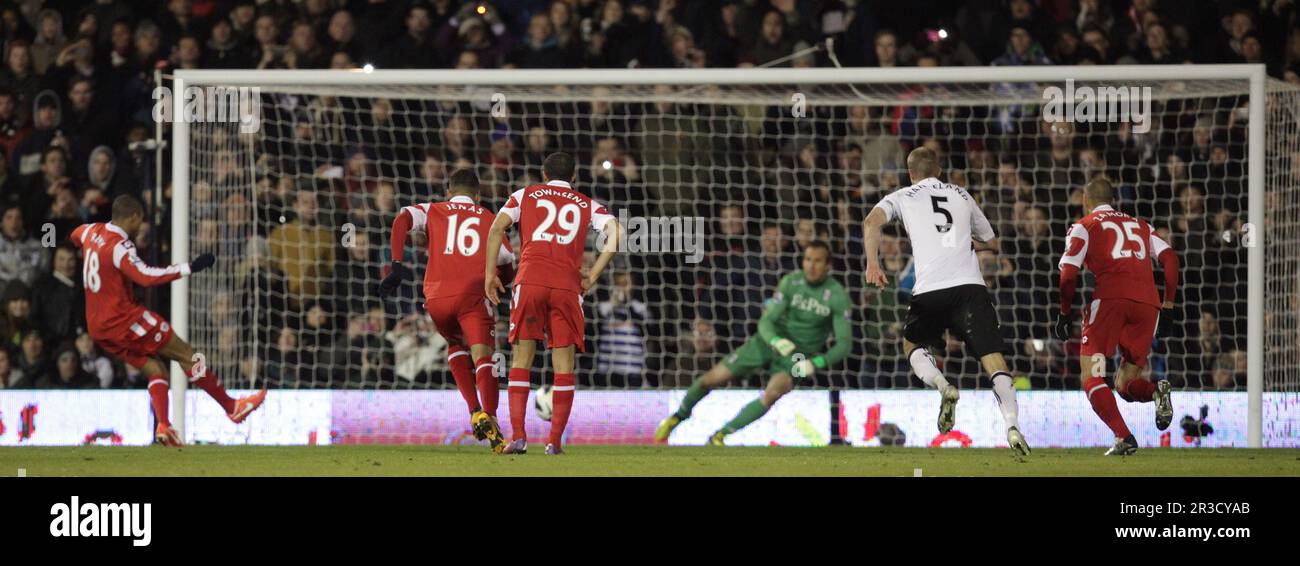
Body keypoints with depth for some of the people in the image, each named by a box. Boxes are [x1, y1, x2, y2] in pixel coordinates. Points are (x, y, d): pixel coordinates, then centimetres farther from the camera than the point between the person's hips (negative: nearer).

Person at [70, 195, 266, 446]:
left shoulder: (91, 231, 7)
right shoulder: (120, 247, -20)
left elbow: (75, 237, 32)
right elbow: (146, 277, -34)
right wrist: (189, 268, -33)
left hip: (97, 327, 9)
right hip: (124, 320, -9)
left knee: (156, 369, 10)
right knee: (187, 355, 0)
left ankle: (163, 426, -8)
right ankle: (232, 407, 5)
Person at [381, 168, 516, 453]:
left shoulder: (433, 211, 22)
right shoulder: (488, 219, 23)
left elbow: (402, 220, 1)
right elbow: (508, 259, 17)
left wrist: (397, 265, -5)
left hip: (437, 299, 2)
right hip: (472, 295, -2)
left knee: (456, 346, 28)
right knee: (482, 357, -11)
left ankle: (474, 411, 15)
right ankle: (489, 417, -36)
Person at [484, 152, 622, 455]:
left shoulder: (525, 196, 17)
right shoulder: (587, 205, 19)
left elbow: (497, 228, 3)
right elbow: (615, 233, 4)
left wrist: (490, 274, 6)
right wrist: (592, 276, 6)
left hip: (529, 281, 0)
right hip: (567, 286, 0)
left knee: (522, 358, 5)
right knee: (564, 363, 6)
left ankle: (518, 435, -4)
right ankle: (555, 440, 1)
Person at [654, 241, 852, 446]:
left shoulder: (838, 296, -15)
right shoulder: (790, 282, -10)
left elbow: (844, 343, -13)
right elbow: (766, 321, -11)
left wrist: (816, 363, -29)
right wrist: (775, 340, -35)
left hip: (799, 357, -2)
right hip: (769, 342, 2)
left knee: (772, 394, -32)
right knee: (712, 379, -4)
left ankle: (720, 436, -21)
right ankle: (680, 415, 26)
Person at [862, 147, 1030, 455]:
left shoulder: (902, 197, 16)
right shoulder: (962, 196, 23)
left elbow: (872, 222, -6)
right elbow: (992, 244, 35)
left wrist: (872, 264, -8)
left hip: (929, 290, -1)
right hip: (970, 286, 1)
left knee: (913, 345, 25)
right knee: (993, 358, -5)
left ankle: (942, 386, -4)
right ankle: (1011, 424, -27)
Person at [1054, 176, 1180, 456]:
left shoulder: (1084, 226, 15)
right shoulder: (1140, 225, 28)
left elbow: (1068, 274, 5)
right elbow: (1170, 258, 15)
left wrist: (1065, 312, 16)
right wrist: (1169, 301, 19)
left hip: (1111, 297, -4)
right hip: (1147, 302, 4)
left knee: (1091, 378, -1)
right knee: (1125, 385, 14)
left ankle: (1123, 437, -21)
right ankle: (1156, 391, -20)